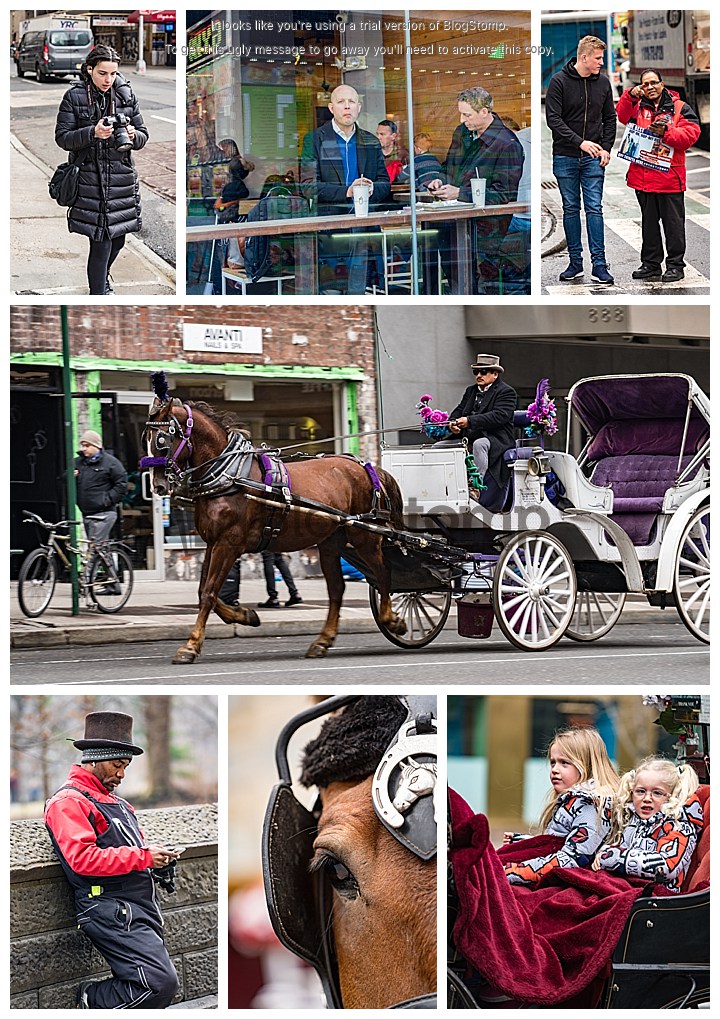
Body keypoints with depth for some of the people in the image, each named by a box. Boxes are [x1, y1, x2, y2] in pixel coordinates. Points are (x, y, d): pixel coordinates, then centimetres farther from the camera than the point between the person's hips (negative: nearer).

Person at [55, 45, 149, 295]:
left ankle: (101, 277, 41)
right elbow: (62, 137, -6)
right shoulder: (74, 97, -4)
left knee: (117, 239, 13)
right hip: (90, 179, -4)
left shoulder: (126, 95, 6)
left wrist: (132, 135, -14)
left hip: (122, 177, 4)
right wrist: (93, 133, -22)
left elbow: (143, 135, 10)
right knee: (101, 241, -9)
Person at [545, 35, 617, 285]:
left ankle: (599, 265, -4)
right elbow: (553, 118, -12)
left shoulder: (603, 82, 5)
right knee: (571, 208, 6)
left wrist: (606, 148, -1)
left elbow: (610, 118, 13)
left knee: (594, 208, -3)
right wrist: (580, 142, -21)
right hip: (565, 157, -2)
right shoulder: (559, 81, -7)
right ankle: (575, 263, 12)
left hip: (593, 157, 2)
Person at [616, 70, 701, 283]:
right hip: (643, 176, 4)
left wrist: (666, 133, -21)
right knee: (649, 222, 13)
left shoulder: (679, 108, 0)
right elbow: (623, 116, -5)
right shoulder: (638, 106, 11)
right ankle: (651, 264, 21)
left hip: (669, 176, -4)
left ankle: (675, 265, 10)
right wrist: (630, 96, -18)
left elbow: (690, 134, -9)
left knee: (673, 223, 2)